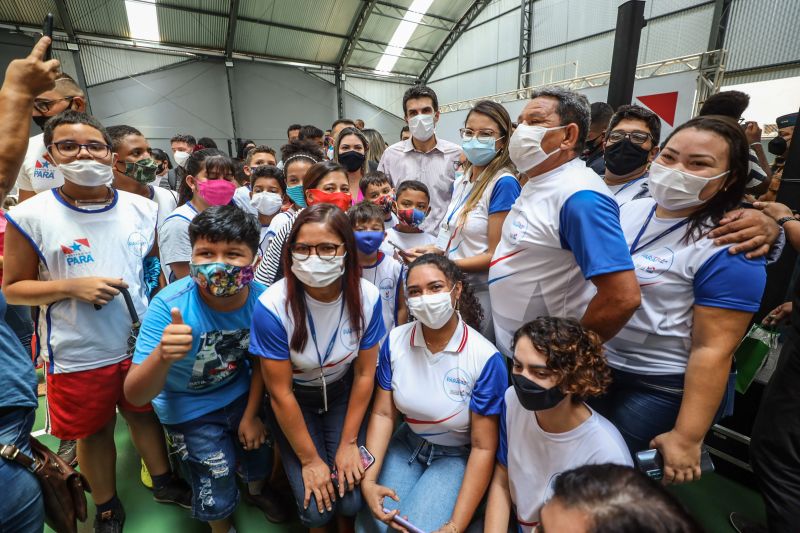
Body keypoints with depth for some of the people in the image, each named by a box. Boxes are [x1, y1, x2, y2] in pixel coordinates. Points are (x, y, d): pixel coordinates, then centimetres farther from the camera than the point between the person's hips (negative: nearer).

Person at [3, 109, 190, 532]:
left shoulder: (142, 208, -3)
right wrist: (72, 287, -22)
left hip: (140, 341, 2)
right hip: (78, 355, -1)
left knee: (145, 414, 21)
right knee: (93, 432, 17)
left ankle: (164, 482, 44)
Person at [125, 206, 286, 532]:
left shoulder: (261, 299, -24)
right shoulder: (169, 304, -32)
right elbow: (135, 396, -31)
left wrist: (251, 414, 1)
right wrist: (162, 356, -51)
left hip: (239, 393, 3)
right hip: (188, 406, -2)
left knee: (259, 449, 18)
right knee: (217, 477, 6)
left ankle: (256, 491, 57)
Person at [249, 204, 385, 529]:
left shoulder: (366, 297, -22)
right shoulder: (272, 307, -29)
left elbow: (365, 374, -9)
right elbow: (281, 393, -18)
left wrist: (348, 443, -5)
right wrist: (309, 459, -10)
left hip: (342, 393, 2)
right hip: (292, 400, -1)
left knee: (352, 499, -5)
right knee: (316, 507, -7)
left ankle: (347, 524, 32)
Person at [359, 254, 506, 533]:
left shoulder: (486, 359, -24)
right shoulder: (395, 341, -12)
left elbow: (483, 447, -18)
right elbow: (383, 414, -7)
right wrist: (368, 479, -18)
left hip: (458, 455, -3)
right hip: (407, 443, 3)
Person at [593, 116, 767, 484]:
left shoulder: (727, 249, -19)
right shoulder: (629, 210, 0)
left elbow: (714, 349, -20)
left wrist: (687, 437, -17)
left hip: (663, 388, -6)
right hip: (599, 367, 6)